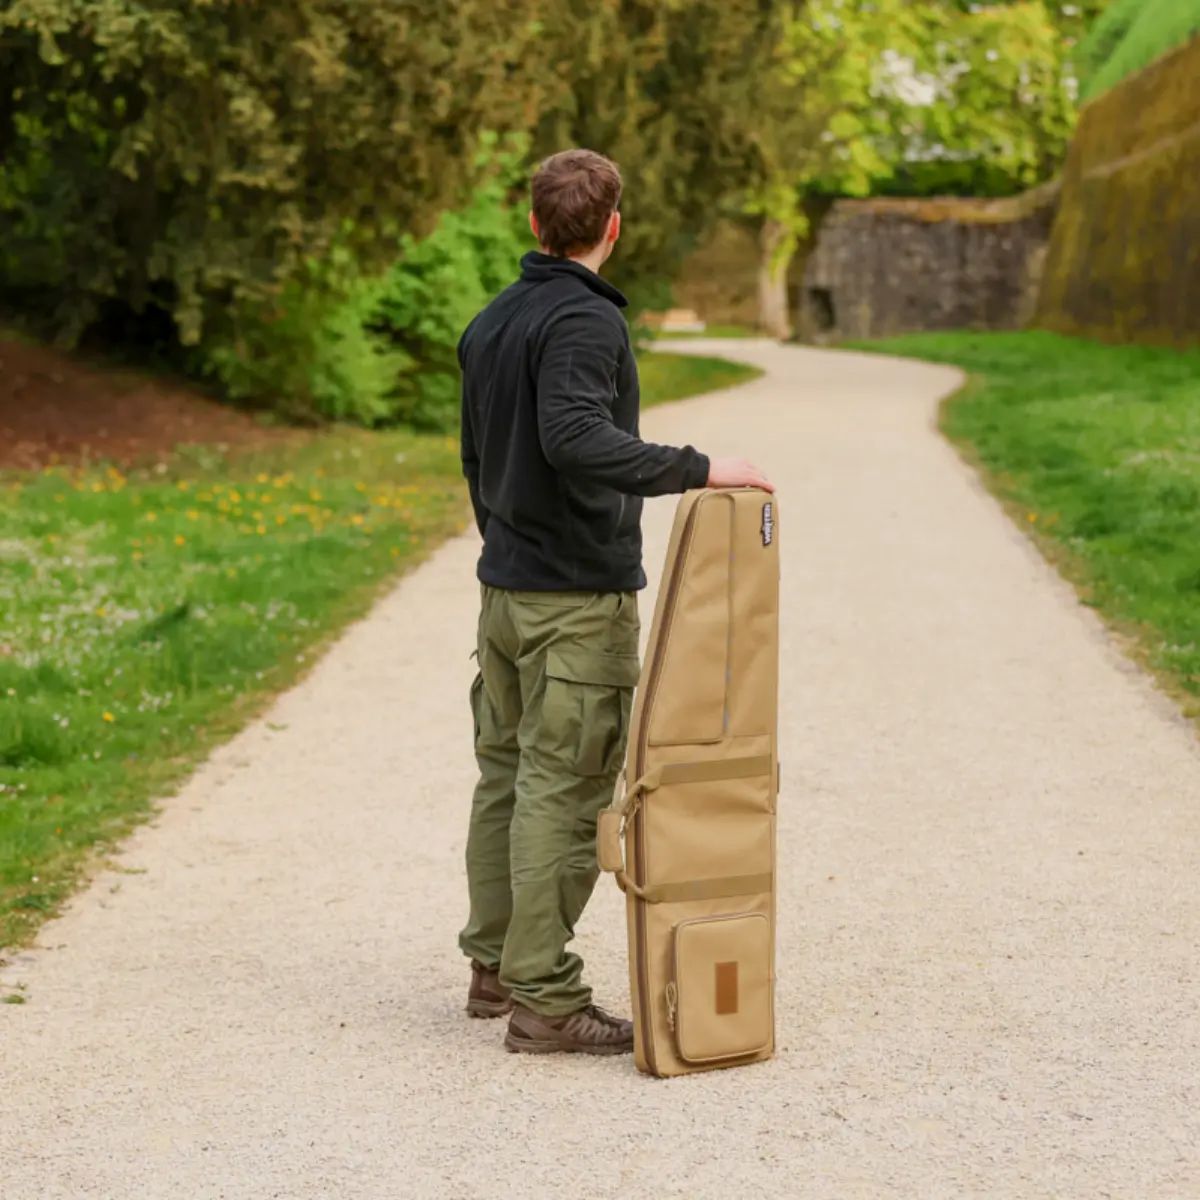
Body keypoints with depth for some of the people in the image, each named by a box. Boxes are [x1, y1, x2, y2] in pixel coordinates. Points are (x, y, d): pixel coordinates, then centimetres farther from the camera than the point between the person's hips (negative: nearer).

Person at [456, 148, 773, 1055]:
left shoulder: (489, 324, 13)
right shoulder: (585, 321, -15)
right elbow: (575, 437, -30)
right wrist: (696, 470, -29)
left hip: (503, 592, 9)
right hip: (580, 600, -9)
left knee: (505, 777, 15)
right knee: (562, 794, -6)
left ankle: (496, 966, 23)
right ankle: (543, 998, -3)